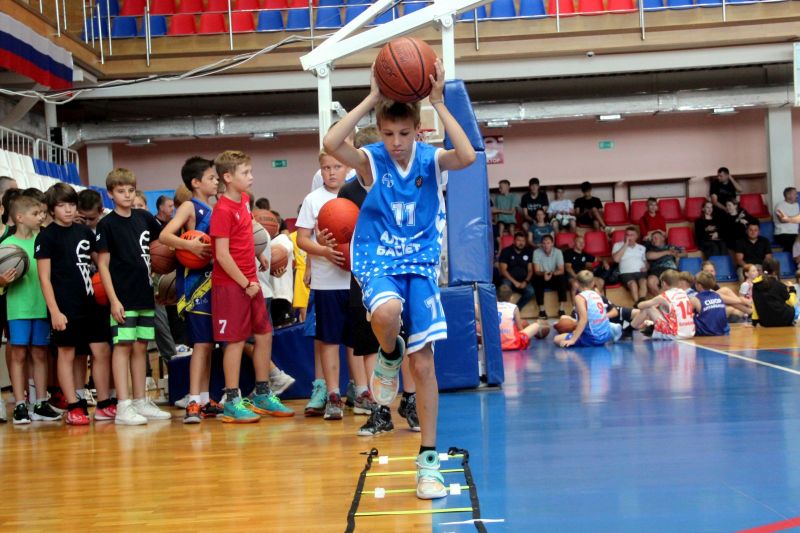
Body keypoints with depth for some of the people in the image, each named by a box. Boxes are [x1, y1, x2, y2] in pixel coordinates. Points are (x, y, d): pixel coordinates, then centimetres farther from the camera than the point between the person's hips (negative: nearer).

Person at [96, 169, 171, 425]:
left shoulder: (144, 218, 8)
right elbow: (103, 264, -8)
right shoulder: (107, 224, -6)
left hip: (144, 294, 5)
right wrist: (113, 299, -14)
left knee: (141, 346, 9)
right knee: (123, 346, -5)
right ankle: (123, 406, -4)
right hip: (122, 297, -5)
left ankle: (140, 402, 17)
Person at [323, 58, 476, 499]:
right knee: (387, 312, -38)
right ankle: (387, 358, 0)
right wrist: (371, 99, -23)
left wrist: (439, 103, -25)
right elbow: (331, 144, -26)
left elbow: (468, 156, -27)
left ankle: (428, 460, 8)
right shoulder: (371, 161, -6)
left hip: (420, 264, 1)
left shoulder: (432, 160, -4)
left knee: (423, 362, -2)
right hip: (377, 263, -1)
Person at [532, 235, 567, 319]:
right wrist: (543, 274, -38)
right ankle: (541, 310, -29)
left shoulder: (558, 252, -8)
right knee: (537, 279, -34)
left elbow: (561, 270, -12)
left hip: (554, 279, 1)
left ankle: (561, 309, -27)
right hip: (542, 278, -1)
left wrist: (552, 273, -33)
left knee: (562, 278, -30)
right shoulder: (537, 252, -11)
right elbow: (536, 271, -15)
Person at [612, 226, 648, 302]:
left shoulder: (642, 248, 24)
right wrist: (626, 245, -2)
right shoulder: (618, 245, 14)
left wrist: (646, 267, 4)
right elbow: (616, 259, -3)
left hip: (641, 272, 2)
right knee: (633, 284, -35)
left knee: (643, 282, -33)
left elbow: (646, 261, 29)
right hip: (626, 273, -2)